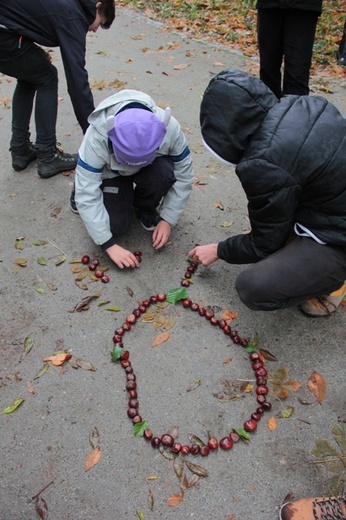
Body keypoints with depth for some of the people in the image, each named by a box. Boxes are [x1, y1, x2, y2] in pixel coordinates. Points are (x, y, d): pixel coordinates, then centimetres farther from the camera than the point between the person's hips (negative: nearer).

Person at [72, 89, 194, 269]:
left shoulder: (170, 128, -33)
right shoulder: (97, 136, -37)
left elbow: (183, 176, -19)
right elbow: (87, 195, -34)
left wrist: (167, 219, -20)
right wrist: (109, 245, -35)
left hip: (152, 166, 1)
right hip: (111, 173, -1)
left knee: (164, 172, -34)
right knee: (115, 226, -22)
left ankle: (144, 206, 0)